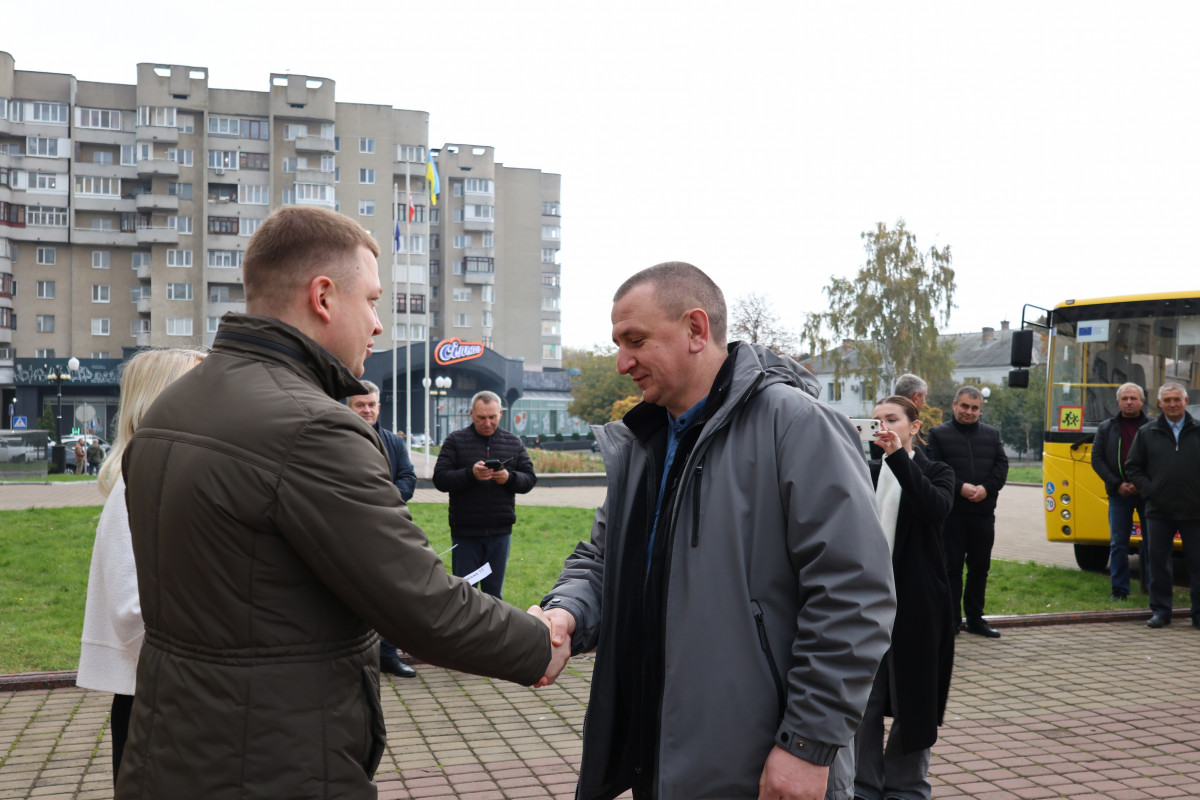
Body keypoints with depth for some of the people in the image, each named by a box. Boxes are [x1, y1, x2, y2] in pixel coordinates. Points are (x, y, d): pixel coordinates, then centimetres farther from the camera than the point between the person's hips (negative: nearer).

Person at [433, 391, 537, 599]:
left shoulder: (514, 442, 10)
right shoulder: (455, 440, 1)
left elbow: (530, 478, 7)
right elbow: (440, 478, -7)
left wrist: (509, 478, -14)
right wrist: (471, 474, -22)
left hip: (500, 530, 2)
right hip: (465, 531, -2)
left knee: (494, 590, 10)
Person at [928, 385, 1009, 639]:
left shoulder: (992, 434, 15)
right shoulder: (939, 434, 2)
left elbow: (1001, 465, 6)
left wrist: (986, 488, -11)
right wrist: (960, 487, -18)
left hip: (984, 513, 4)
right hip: (951, 514, -4)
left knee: (980, 567, 10)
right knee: (951, 567, 0)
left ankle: (975, 618, 21)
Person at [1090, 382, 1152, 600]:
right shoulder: (1106, 428, 9)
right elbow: (1096, 459, 5)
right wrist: (1117, 484, -6)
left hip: (1147, 493, -1)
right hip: (1119, 493, 2)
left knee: (1152, 541, 4)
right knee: (1118, 542, 3)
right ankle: (1119, 588, 9)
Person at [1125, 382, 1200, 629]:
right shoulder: (1147, 433, 6)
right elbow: (1133, 467, 9)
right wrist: (1148, 490, -3)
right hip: (1159, 511, 1)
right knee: (1158, 561, 5)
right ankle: (1160, 611, 15)